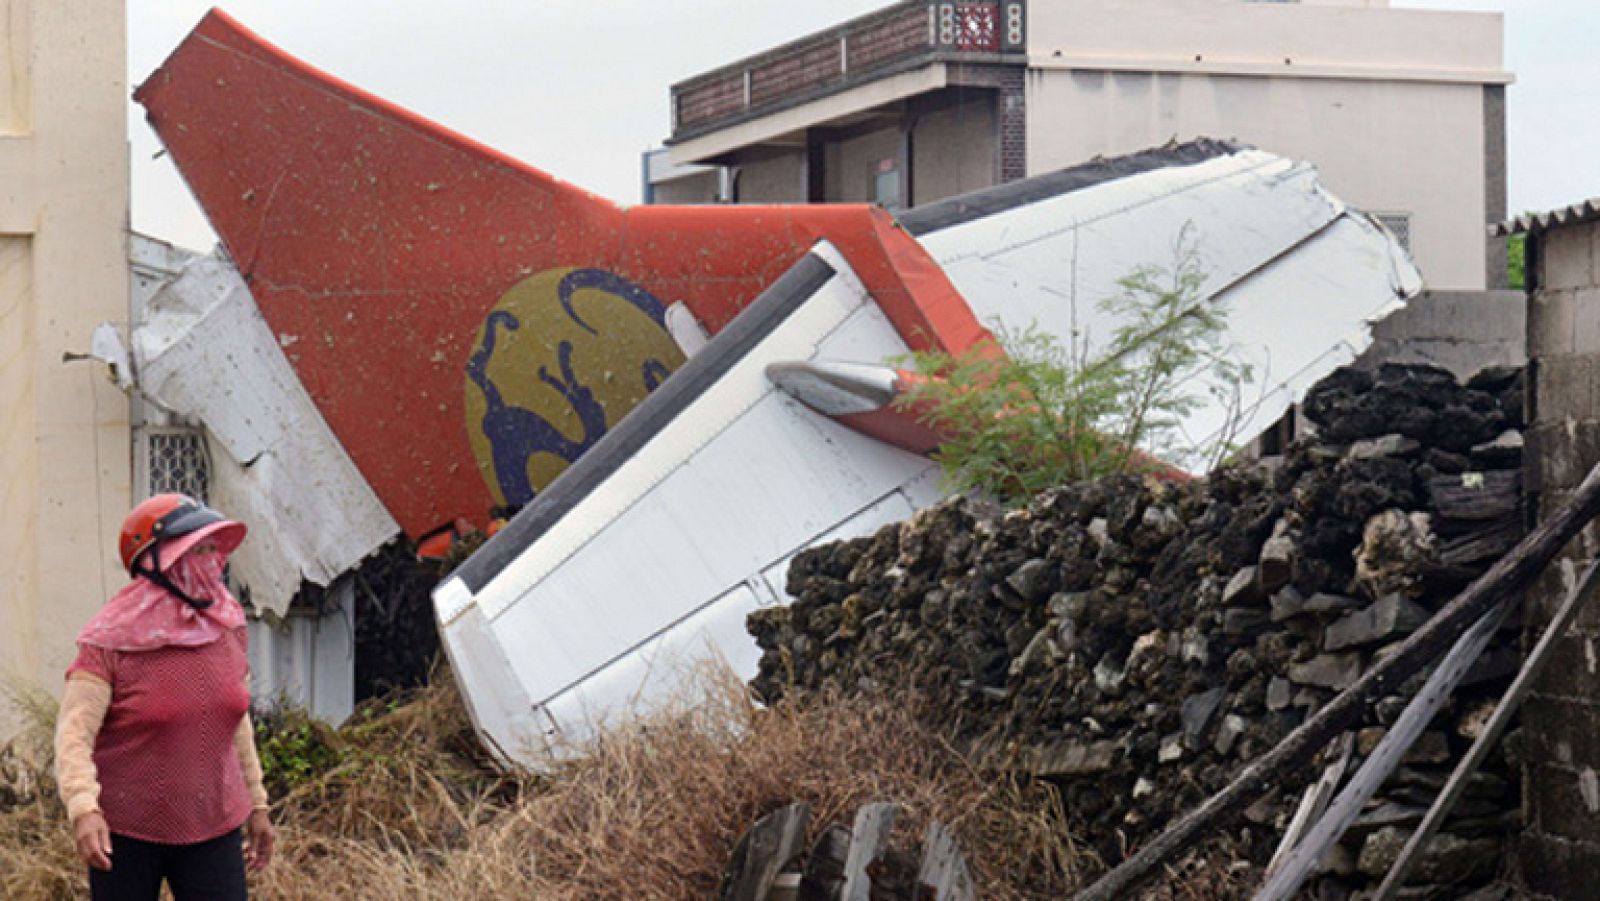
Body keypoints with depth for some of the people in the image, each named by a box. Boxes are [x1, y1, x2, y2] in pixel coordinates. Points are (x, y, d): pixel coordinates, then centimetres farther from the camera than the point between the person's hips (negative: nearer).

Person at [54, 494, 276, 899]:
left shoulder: (227, 625, 3)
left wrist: (256, 804, 18)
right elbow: (74, 733, -19)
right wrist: (83, 809, -35)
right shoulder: (113, 639, -13)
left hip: (212, 828, 4)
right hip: (125, 833, -4)